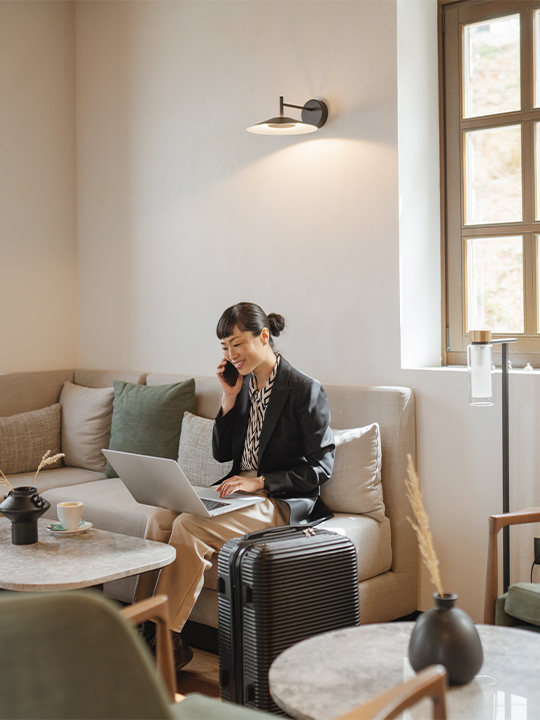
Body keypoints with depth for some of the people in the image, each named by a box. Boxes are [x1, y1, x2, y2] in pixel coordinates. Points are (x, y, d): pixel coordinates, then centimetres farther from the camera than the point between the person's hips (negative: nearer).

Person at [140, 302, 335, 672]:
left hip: (282, 502, -7)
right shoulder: (243, 383, 11)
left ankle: (168, 638, -17)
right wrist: (230, 398, 2)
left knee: (190, 526, -27)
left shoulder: (305, 390, -10)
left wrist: (259, 482, -19)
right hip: (239, 491, 7)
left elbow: (321, 465, -12)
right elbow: (222, 453, 15)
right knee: (161, 517, -18)